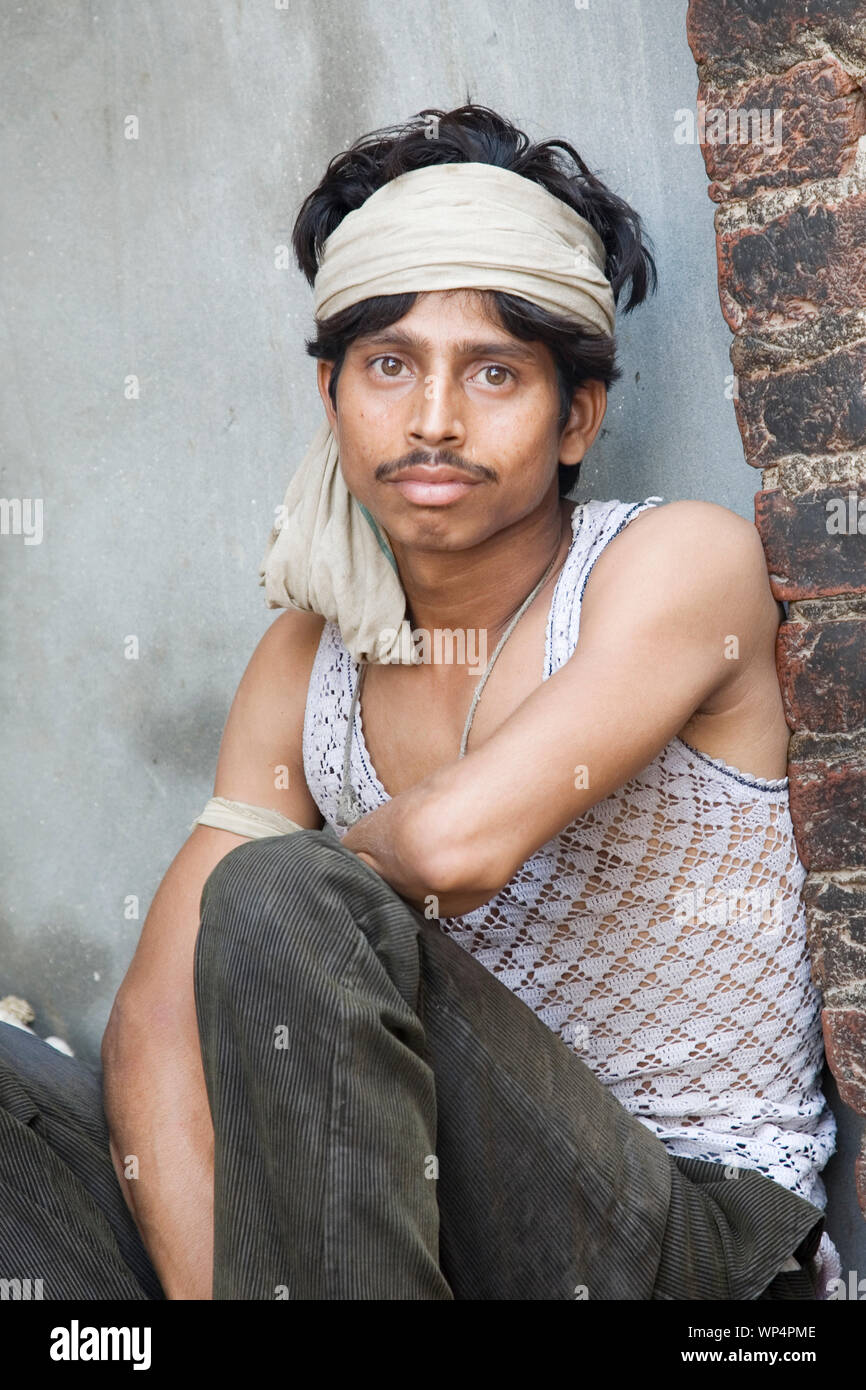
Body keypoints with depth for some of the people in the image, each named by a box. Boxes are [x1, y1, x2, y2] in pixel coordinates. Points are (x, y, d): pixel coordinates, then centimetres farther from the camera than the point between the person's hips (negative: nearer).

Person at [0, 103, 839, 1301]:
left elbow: (455, 844, -26)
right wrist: (204, 1281, -21)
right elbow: (154, 1024, -5)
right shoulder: (309, 662, 5)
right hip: (416, 1211, 5)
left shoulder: (683, 562, -9)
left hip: (695, 1231, -4)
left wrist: (298, 871, -4)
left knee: (283, 900, -28)